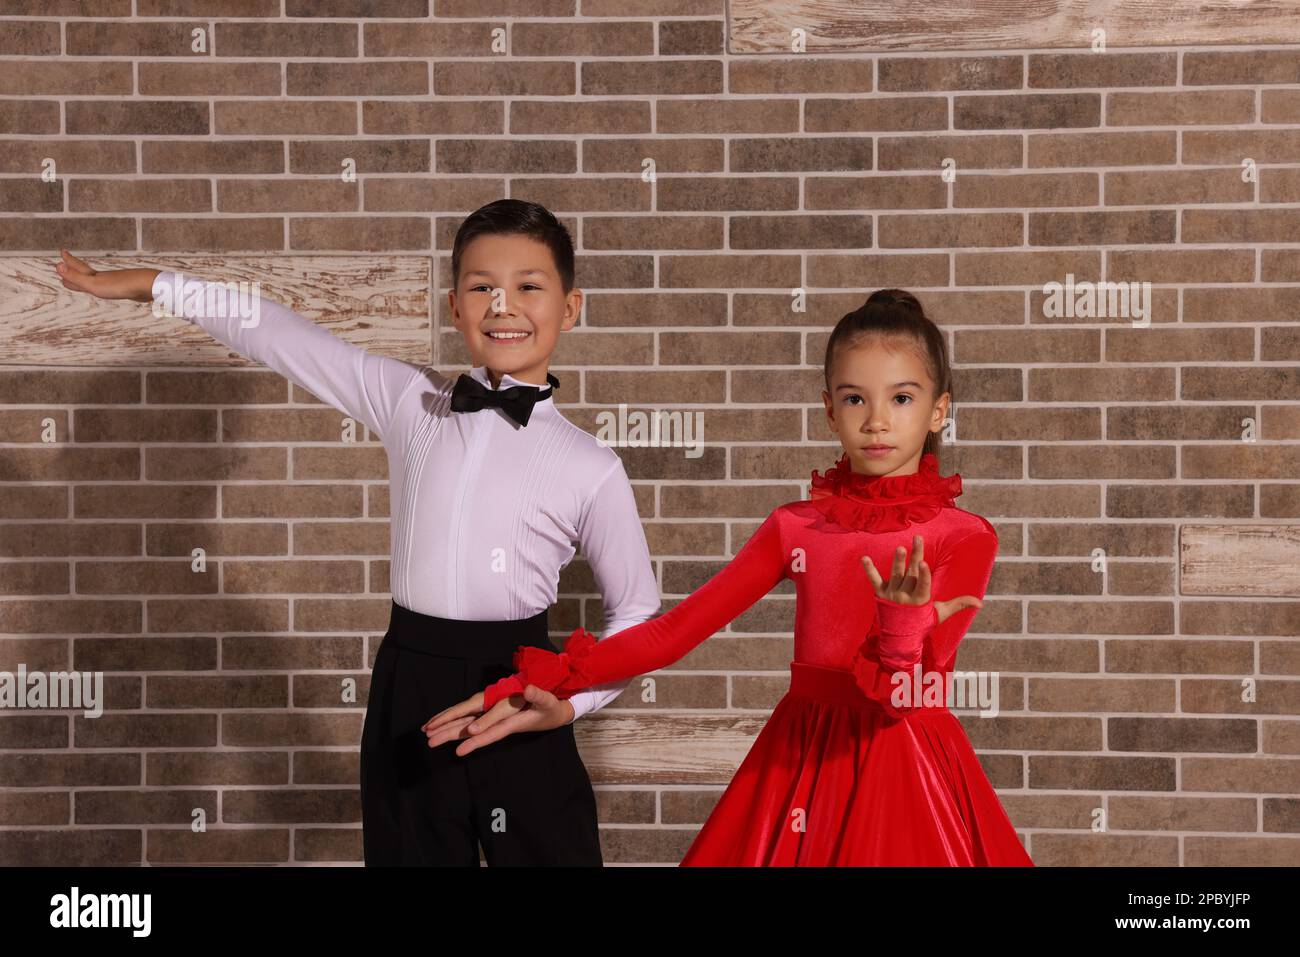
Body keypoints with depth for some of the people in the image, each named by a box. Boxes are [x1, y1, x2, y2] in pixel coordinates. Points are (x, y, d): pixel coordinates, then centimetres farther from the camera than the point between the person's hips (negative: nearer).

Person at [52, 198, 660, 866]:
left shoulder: (590, 467, -2)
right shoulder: (408, 403, 4)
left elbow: (637, 609, 5)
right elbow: (283, 337, 8)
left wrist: (573, 703, -8)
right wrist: (151, 284, 11)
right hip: (408, 692, 3)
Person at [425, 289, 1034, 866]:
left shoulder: (965, 537, -6)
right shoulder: (795, 527, 3)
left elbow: (904, 697, -17)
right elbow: (674, 631, -1)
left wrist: (903, 622, -38)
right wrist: (540, 683, -8)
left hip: (905, 765, -2)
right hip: (803, 760, 3)